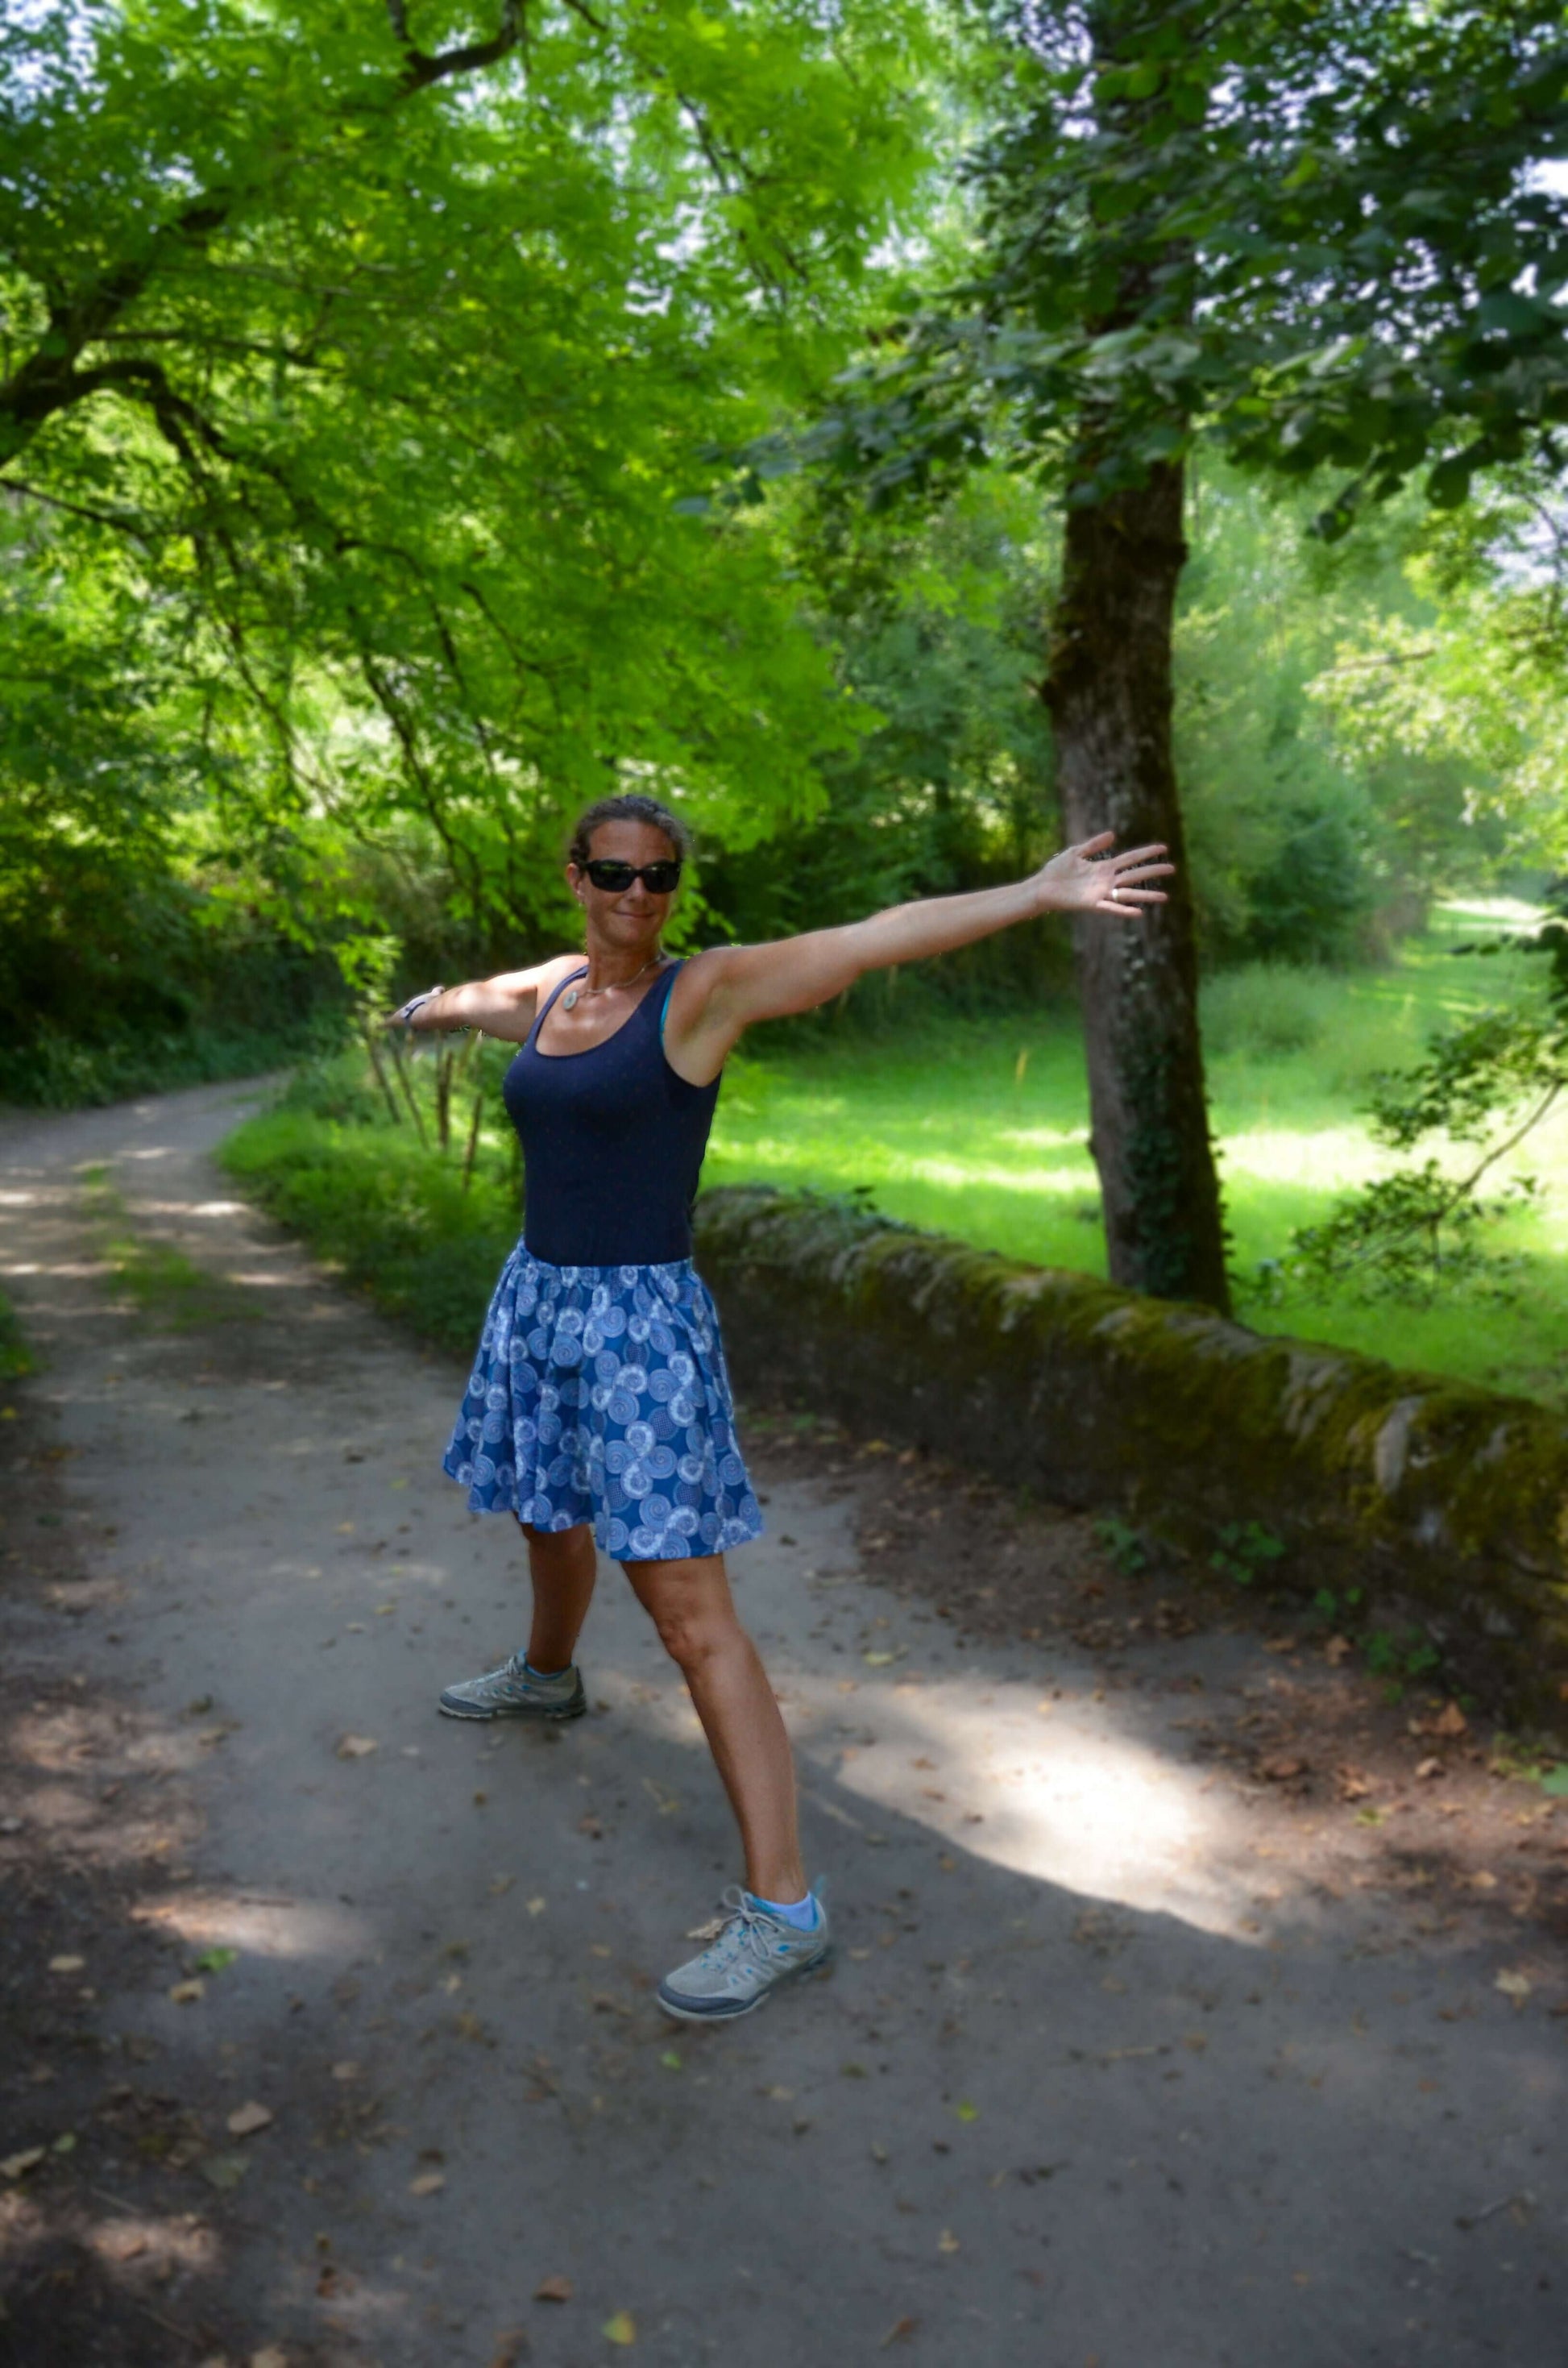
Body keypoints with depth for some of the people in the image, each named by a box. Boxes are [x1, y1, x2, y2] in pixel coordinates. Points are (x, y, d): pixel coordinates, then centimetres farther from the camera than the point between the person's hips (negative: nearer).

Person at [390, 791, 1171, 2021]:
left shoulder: (707, 989, -10)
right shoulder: (547, 992, 9)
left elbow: (875, 937, -23)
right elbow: (479, 995, 34)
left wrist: (1037, 893, -32)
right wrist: (432, 1006, 56)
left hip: (641, 1322, -7)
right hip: (536, 1304, 7)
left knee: (688, 1606, -10)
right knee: (552, 1519, 30)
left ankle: (783, 1908, -5)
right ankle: (548, 1676, 62)